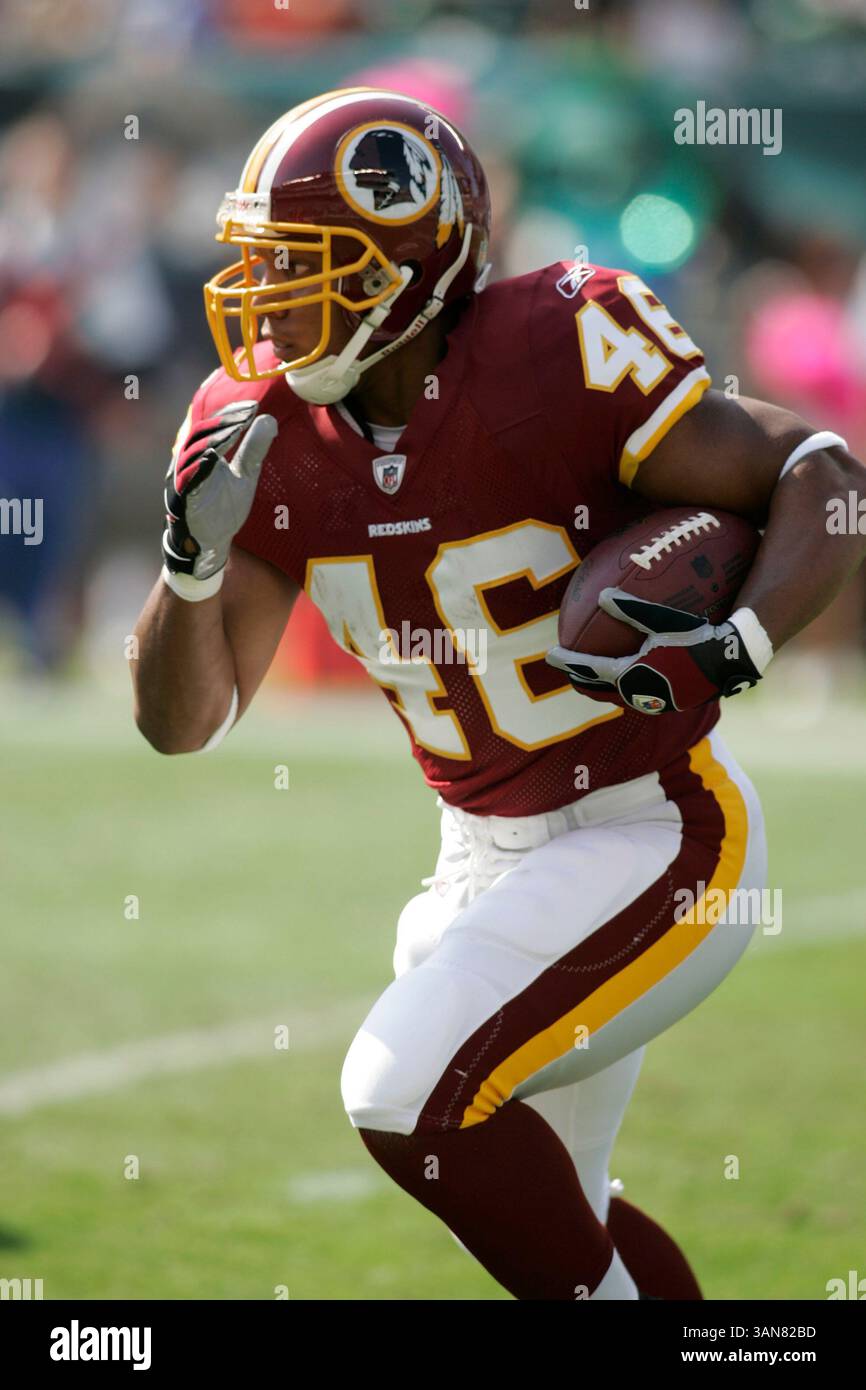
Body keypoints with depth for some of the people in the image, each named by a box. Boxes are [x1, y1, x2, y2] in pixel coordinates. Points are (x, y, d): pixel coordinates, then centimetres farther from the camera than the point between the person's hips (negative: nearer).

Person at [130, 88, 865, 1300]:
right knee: (545, 1213, 17)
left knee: (411, 1097, -20)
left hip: (656, 839, -7)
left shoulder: (553, 358, -22)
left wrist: (729, 653, -33)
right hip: (491, 854, 8)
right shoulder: (270, 436, -4)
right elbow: (181, 720, -2)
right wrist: (194, 555, -21)